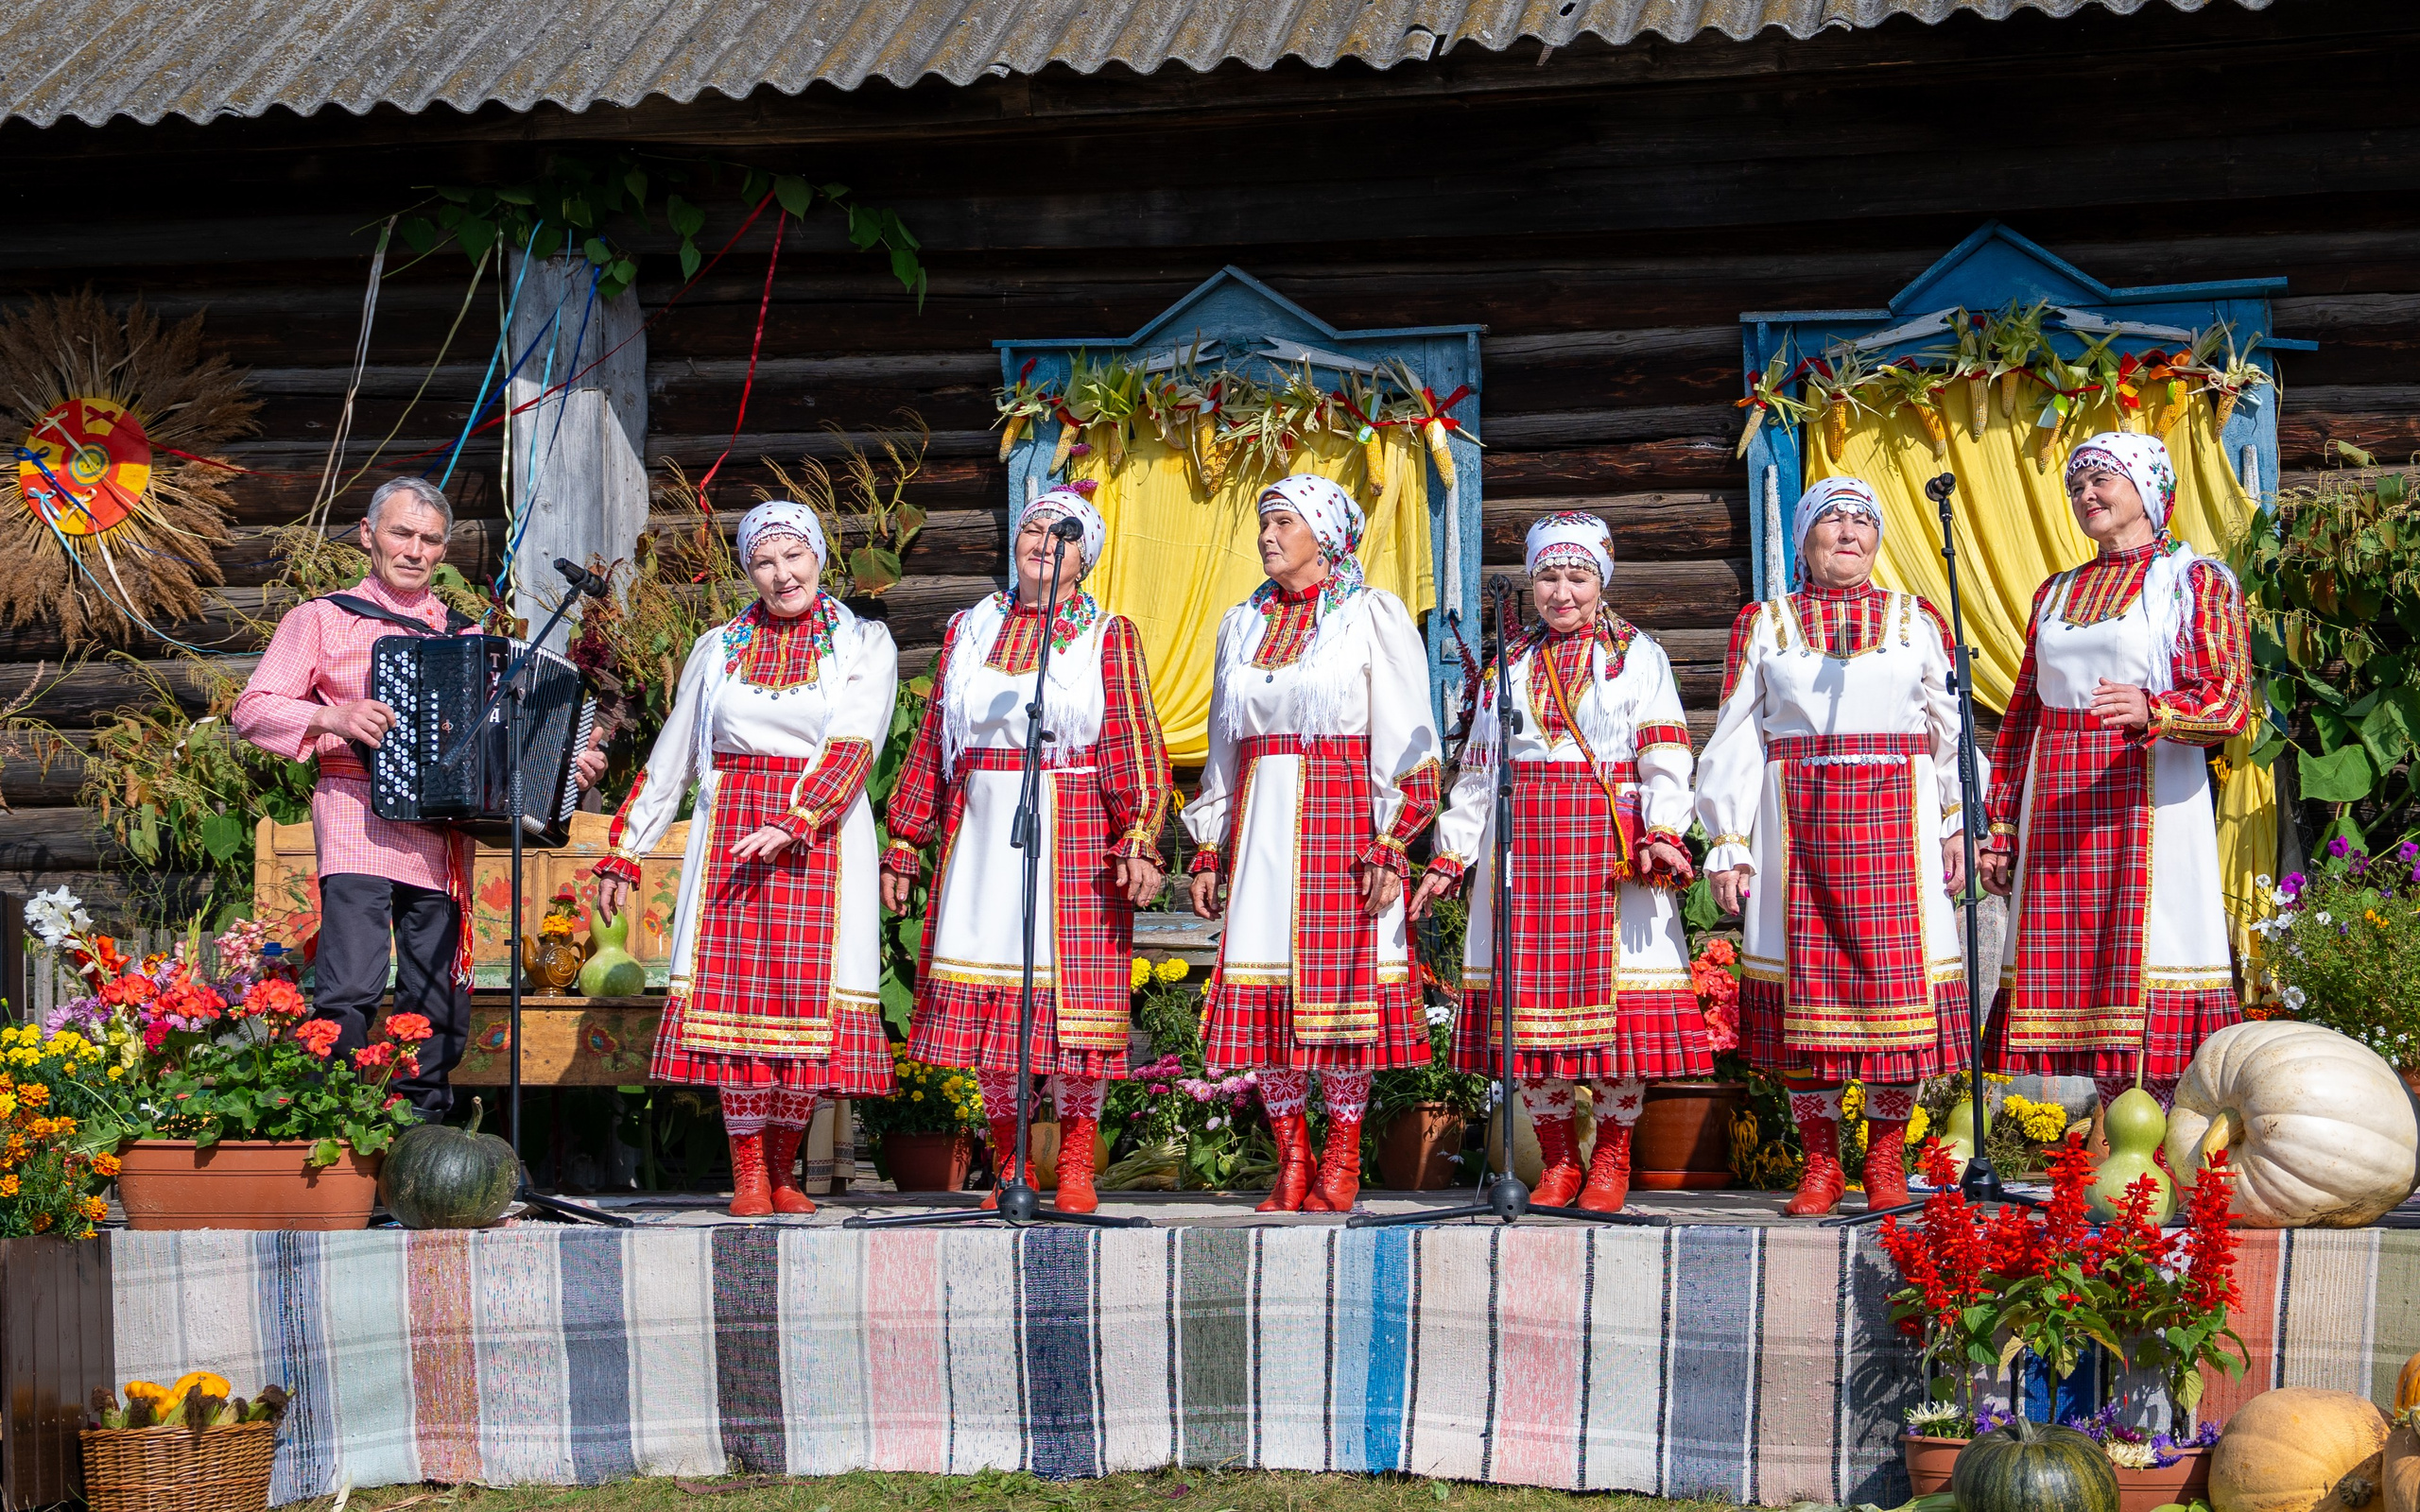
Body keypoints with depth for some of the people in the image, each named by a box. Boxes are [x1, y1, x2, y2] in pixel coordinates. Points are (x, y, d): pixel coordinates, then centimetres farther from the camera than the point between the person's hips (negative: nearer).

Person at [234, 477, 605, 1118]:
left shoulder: (466, 637, 23)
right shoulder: (323, 619, 10)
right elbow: (251, 710, 3)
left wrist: (569, 764, 10)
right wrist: (331, 717, -14)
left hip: (441, 841, 4)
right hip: (360, 824, -4)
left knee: (439, 1012, 2)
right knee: (350, 991, -19)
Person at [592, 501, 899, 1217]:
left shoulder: (863, 643, 6)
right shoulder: (717, 649, 14)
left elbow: (853, 747, -8)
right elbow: (669, 760, 18)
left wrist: (794, 822, -23)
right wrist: (622, 853, 15)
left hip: (822, 838, -2)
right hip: (730, 834, 2)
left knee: (807, 990, -6)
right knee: (735, 987, -6)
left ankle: (782, 1171, 6)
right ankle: (747, 1175, -4)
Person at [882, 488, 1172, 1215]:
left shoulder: (1108, 636, 6)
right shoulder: (969, 631, 15)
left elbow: (1136, 746, -2)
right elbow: (932, 744, 16)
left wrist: (1139, 841, -14)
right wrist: (906, 840, 11)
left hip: (1074, 840, -3)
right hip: (981, 836, 3)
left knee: (1072, 995, -5)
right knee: (984, 1003, 1)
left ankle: (1076, 1166, 4)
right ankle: (1008, 1168, 10)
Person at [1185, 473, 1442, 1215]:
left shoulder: (1371, 616, 1)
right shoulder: (1243, 624, 16)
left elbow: (1403, 741, -4)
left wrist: (1390, 845, -13)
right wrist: (1208, 849, 14)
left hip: (1341, 819, -5)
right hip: (1260, 823, 5)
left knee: (1339, 973, -6)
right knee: (1266, 980, -2)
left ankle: (1341, 1164, 0)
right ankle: (1292, 1164, 4)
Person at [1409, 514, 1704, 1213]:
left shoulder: (1637, 655, 7)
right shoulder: (1512, 664, 19)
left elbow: (1664, 757, -3)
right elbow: (1477, 768, 19)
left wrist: (1661, 832, -18)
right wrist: (1450, 857, 13)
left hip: (1612, 847, -3)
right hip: (1525, 850, 3)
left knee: (1615, 990, -6)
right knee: (1532, 995, 0)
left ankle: (1612, 1159, 5)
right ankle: (1558, 1160, 9)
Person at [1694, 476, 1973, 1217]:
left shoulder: (1918, 622, 13)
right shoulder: (1763, 625, 11)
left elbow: (1950, 731, 12)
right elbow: (1735, 742, 7)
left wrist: (1957, 824, 2)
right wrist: (1729, 844, 0)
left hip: (1895, 820, 0)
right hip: (1796, 817, 0)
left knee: (1896, 973, -4)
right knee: (1807, 977, -2)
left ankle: (1886, 1158, 6)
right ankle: (1820, 1162, 6)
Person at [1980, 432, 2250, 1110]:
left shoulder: (2197, 579, 4)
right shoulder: (2055, 594, 20)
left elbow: (2230, 702, -7)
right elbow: (2022, 716, 21)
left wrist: (2153, 711, -27)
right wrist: (2001, 826, 14)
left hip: (2149, 805, -5)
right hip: (2055, 811, 5)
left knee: (2146, 961, -11)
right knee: (2078, 973, 0)